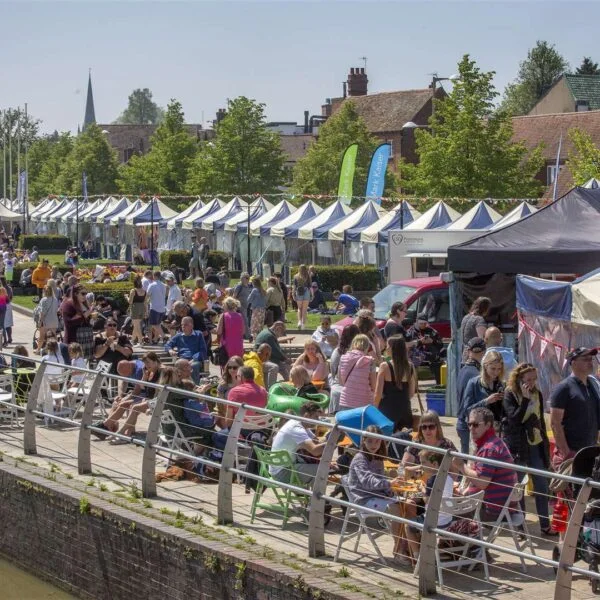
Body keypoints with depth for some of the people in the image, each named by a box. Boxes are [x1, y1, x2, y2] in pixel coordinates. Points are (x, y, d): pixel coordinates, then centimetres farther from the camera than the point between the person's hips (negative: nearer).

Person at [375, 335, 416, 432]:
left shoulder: (385, 366, -11)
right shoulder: (410, 367, 1)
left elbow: (378, 394, -9)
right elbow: (411, 393, 8)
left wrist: (374, 408, 5)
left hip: (388, 410, -4)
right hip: (405, 410, 4)